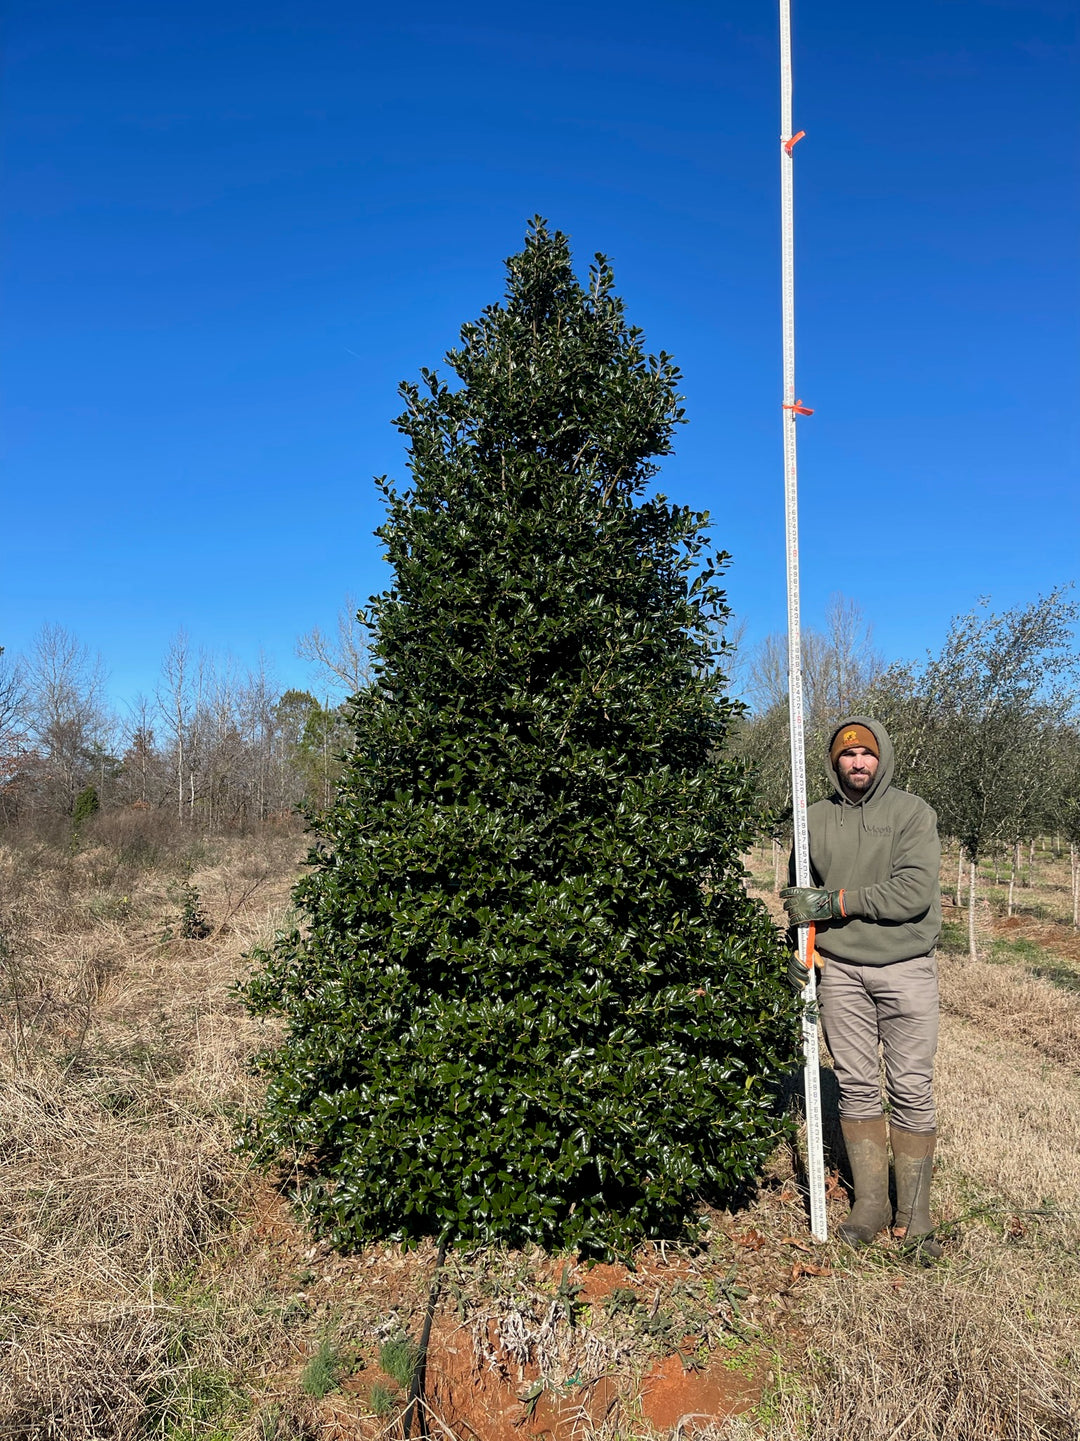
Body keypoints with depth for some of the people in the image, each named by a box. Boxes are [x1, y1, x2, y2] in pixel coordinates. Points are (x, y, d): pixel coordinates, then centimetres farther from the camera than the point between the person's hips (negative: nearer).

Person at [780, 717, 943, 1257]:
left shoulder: (912, 812, -4)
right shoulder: (815, 818, 6)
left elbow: (916, 891, -15)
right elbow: (801, 894, 11)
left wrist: (836, 902, -17)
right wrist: (800, 946, -4)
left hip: (906, 968, -2)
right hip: (839, 970, 2)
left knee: (911, 1089, 3)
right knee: (856, 1086, 8)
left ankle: (914, 1211, 16)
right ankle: (870, 1202, 21)